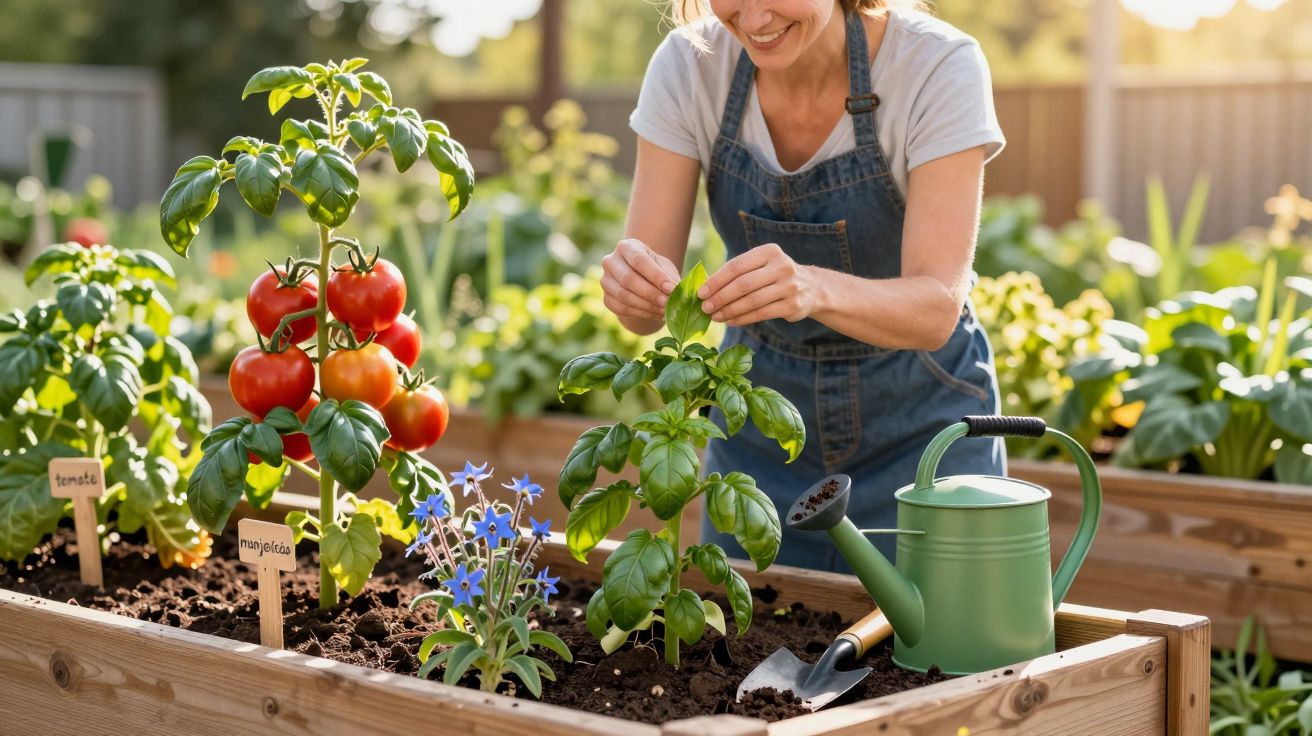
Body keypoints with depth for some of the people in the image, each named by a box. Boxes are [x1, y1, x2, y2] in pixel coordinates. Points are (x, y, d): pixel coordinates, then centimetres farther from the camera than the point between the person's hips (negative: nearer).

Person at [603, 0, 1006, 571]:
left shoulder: (938, 67, -23)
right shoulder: (687, 67, -15)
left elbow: (937, 308, -28)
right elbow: (645, 289, -16)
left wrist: (813, 288, -47)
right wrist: (633, 282, -38)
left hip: (918, 425, -2)